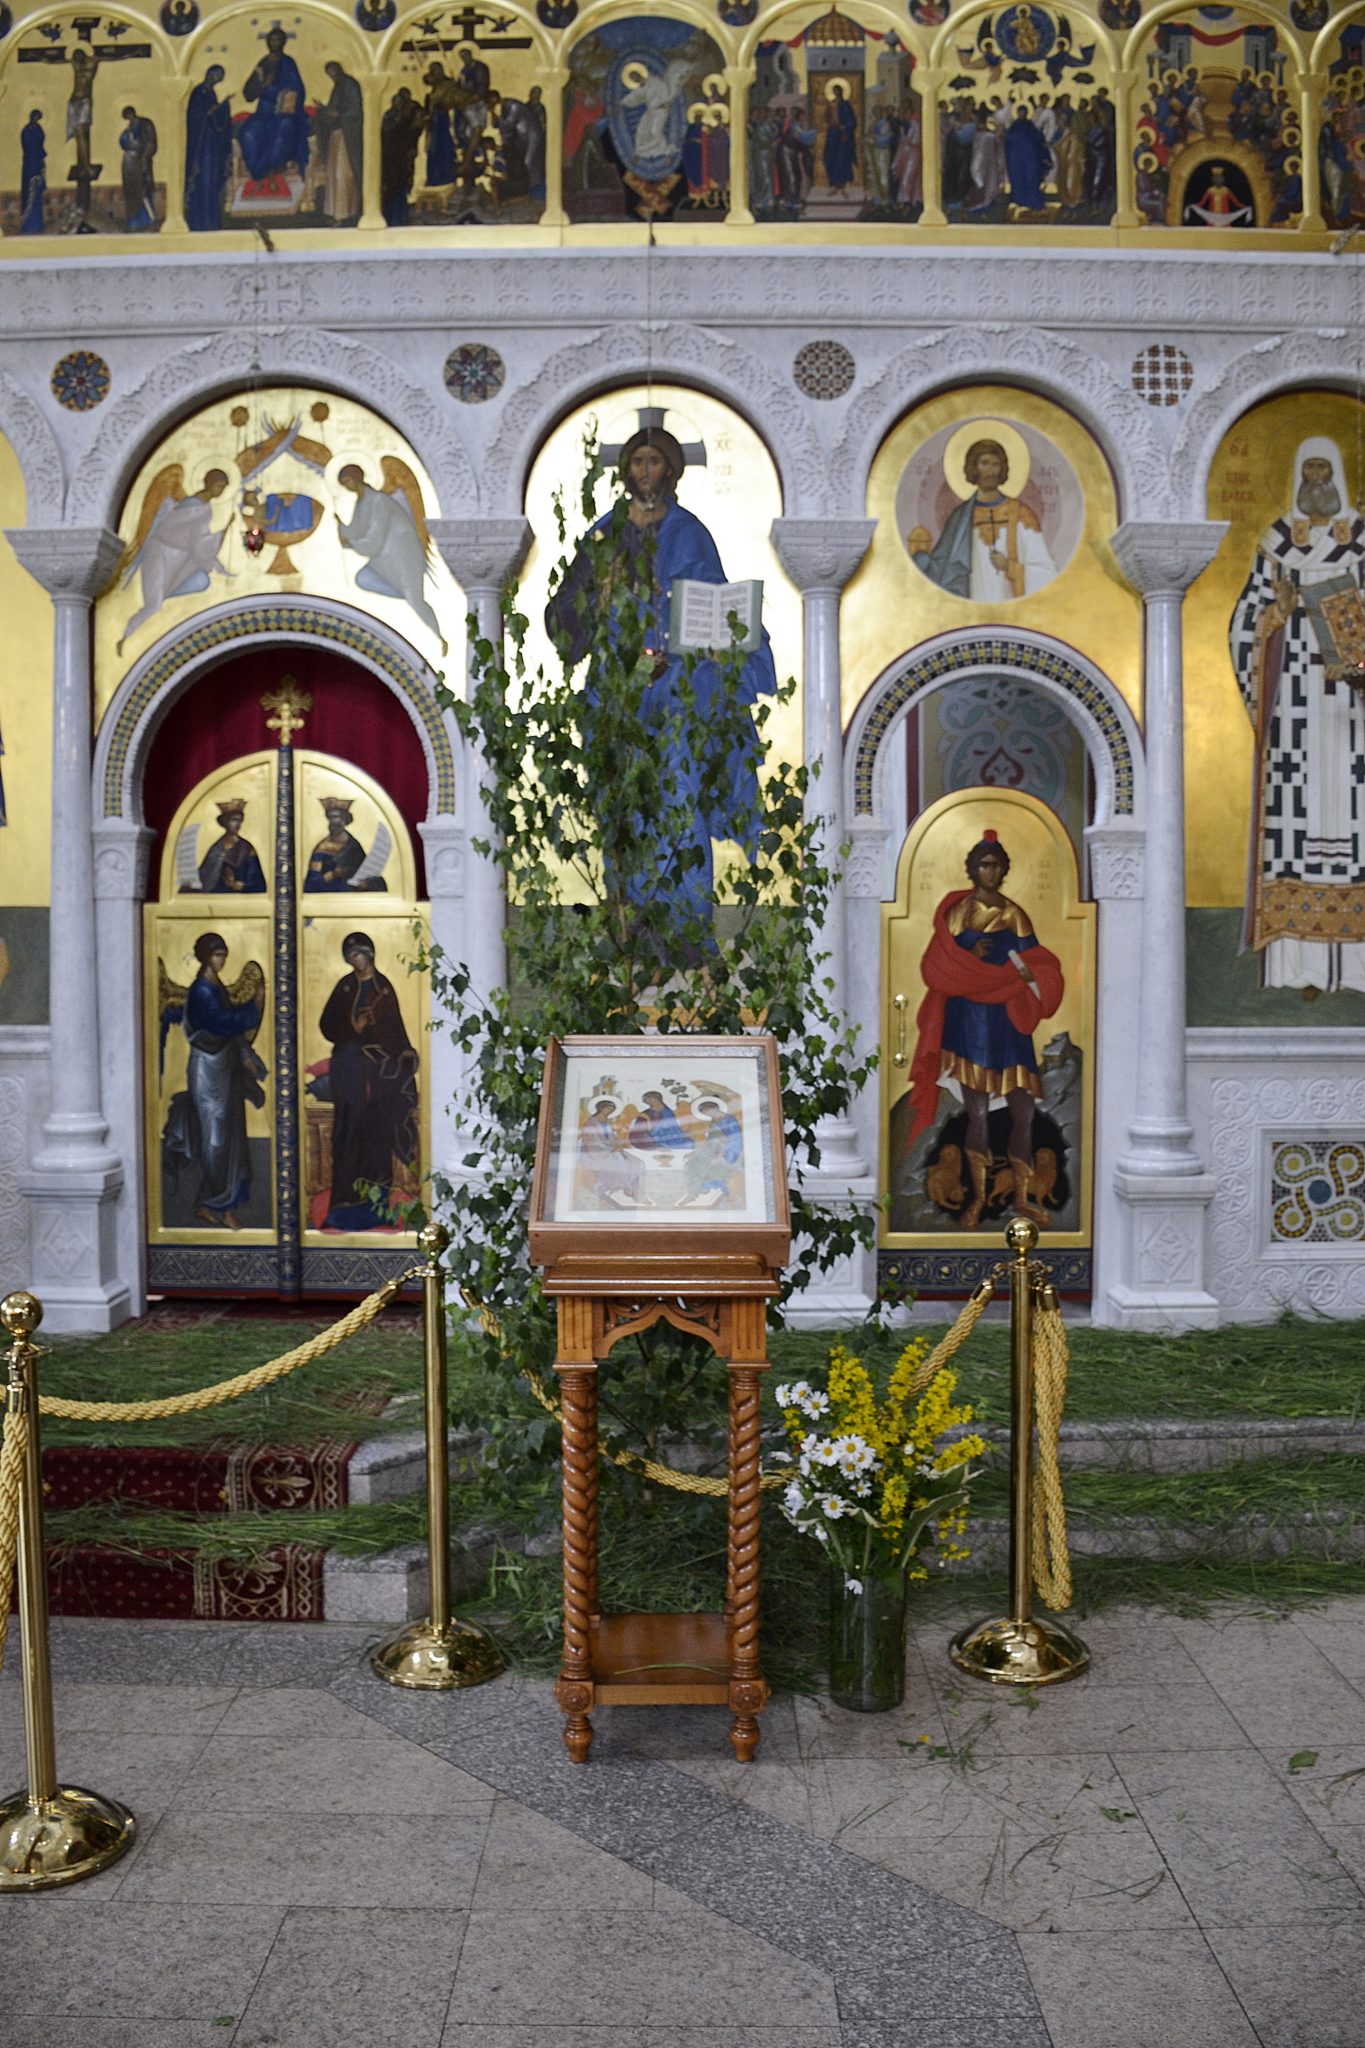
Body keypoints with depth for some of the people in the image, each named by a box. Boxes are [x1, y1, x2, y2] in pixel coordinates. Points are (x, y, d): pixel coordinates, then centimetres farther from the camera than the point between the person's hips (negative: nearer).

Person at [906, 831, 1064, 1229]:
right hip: (968, 1021, -3)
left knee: (1023, 1112, -2)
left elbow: (1036, 967, 8)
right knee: (977, 1114, -3)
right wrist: (971, 958, -19)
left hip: (1008, 1022, 3)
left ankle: (1022, 1196, 9)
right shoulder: (956, 913, 3)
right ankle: (979, 1196, 9)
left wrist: (1024, 973, -14)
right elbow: (935, 968, -4)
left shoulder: (1015, 916, 11)